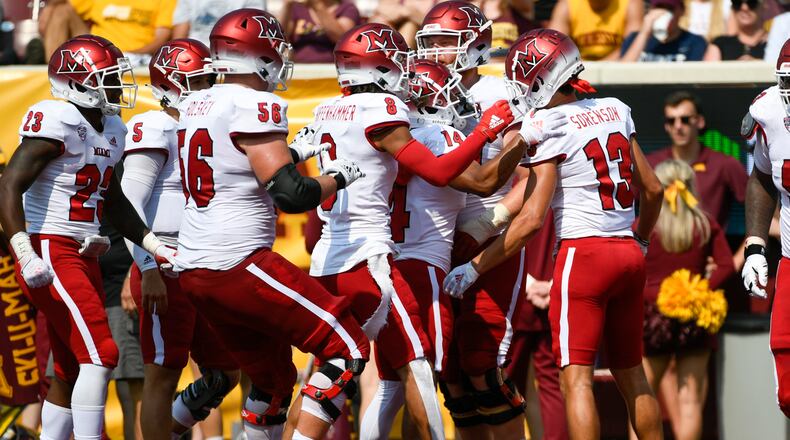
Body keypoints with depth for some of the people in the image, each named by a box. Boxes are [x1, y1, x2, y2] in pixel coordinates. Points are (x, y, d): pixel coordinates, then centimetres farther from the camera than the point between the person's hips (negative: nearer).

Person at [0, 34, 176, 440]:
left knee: (71, 372, 11)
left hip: (82, 255, 9)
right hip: (49, 253, -9)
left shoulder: (111, 129, 13)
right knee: (100, 356, -15)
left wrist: (153, 246, 19)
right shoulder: (58, 122, -15)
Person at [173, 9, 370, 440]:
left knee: (273, 379, 21)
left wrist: (295, 153, 28)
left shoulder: (194, 106, 13)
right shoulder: (256, 107, -12)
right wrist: (337, 177, -1)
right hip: (239, 264, -9)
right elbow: (291, 195, -18)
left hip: (193, 269, 9)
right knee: (347, 349, -3)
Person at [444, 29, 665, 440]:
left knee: (576, 376, -7)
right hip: (628, 253, 7)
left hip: (583, 252, -7)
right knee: (631, 374, 16)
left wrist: (475, 268, -8)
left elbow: (532, 218, -14)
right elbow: (652, 190, 16)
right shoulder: (615, 111, 9)